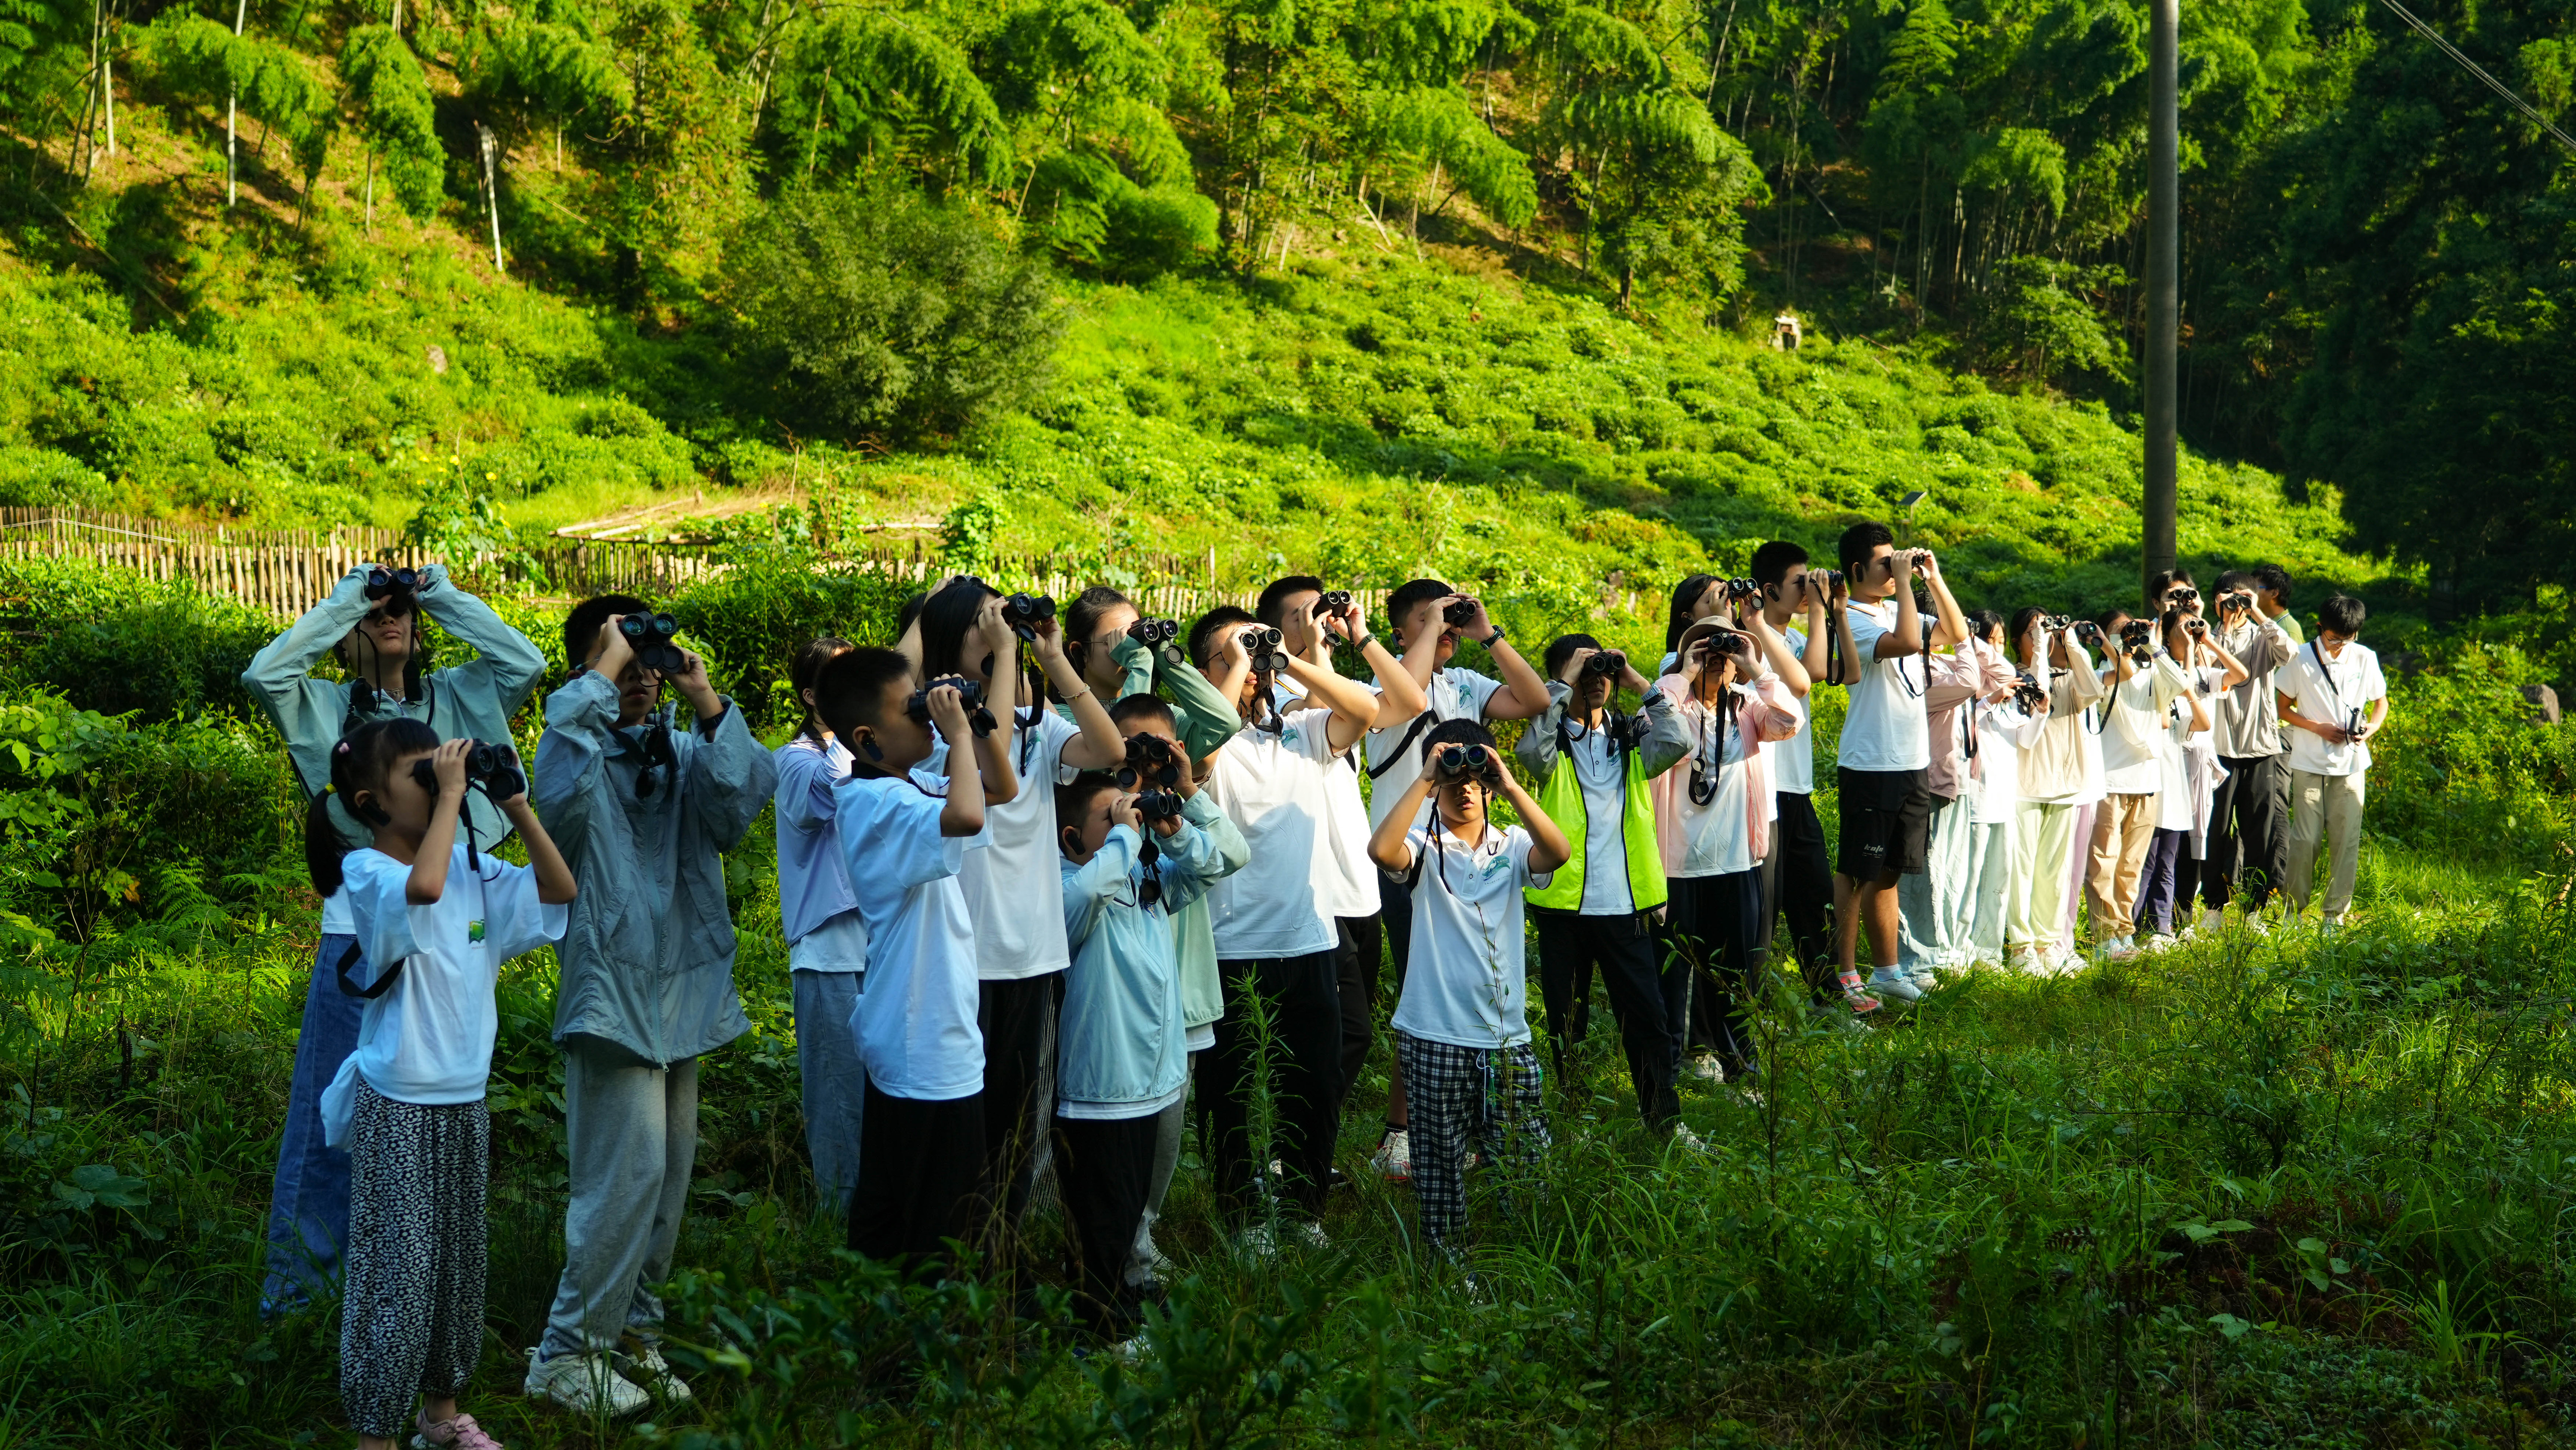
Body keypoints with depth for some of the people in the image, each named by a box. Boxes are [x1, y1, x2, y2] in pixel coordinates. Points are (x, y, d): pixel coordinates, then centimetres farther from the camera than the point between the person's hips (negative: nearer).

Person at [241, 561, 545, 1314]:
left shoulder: (451, 698, 9)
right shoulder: (330, 707, 4)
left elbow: (525, 664, -3)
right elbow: (263, 674, -13)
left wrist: (446, 597, -1)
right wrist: (341, 603, -6)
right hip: (358, 929, -2)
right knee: (330, 1108, 1)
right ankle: (296, 1276, 9)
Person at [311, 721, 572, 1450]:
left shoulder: (471, 866, 4)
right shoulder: (366, 870, -14)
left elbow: (559, 892, 6)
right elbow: (424, 887, -36)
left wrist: (516, 809, -3)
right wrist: (450, 797, -26)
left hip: (466, 1102, 7)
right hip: (399, 1109, -7)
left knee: (459, 1266, 16)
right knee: (397, 1275, -3)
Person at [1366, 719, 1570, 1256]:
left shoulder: (1511, 846, 8)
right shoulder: (1424, 846, 0)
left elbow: (1559, 852, -14)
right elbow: (1381, 850, -23)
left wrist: (1509, 786, -18)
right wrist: (1424, 780, -19)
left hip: (1507, 1033, 2)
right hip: (1435, 1036, -2)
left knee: (1524, 1161, 6)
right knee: (1441, 1163, 4)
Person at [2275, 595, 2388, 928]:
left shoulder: (2365, 659, 1)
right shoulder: (2301, 659, -5)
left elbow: (2381, 702, 14)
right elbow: (2283, 708, 2)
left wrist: (2371, 729, -7)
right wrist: (2319, 728, -11)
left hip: (2351, 763, 2)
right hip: (2309, 762, -2)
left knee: (2346, 838, 1)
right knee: (2306, 838, -2)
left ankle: (2335, 913, 11)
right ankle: (2294, 908, 14)